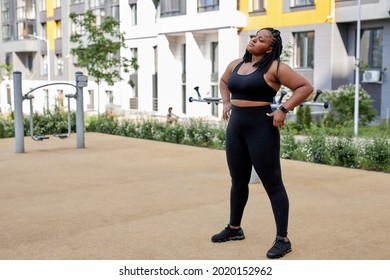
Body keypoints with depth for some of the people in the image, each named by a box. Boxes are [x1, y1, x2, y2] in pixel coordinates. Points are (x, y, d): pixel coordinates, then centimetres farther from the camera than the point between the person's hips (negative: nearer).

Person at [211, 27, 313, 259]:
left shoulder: (274, 68, -10)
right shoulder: (236, 65, 10)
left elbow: (306, 87, -12)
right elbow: (223, 81, 31)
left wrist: (283, 110, -19)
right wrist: (226, 103, 14)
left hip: (261, 128, -7)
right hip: (236, 128, 7)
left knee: (272, 183, -3)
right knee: (238, 181, 17)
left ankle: (283, 240, 4)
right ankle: (234, 228, 33)